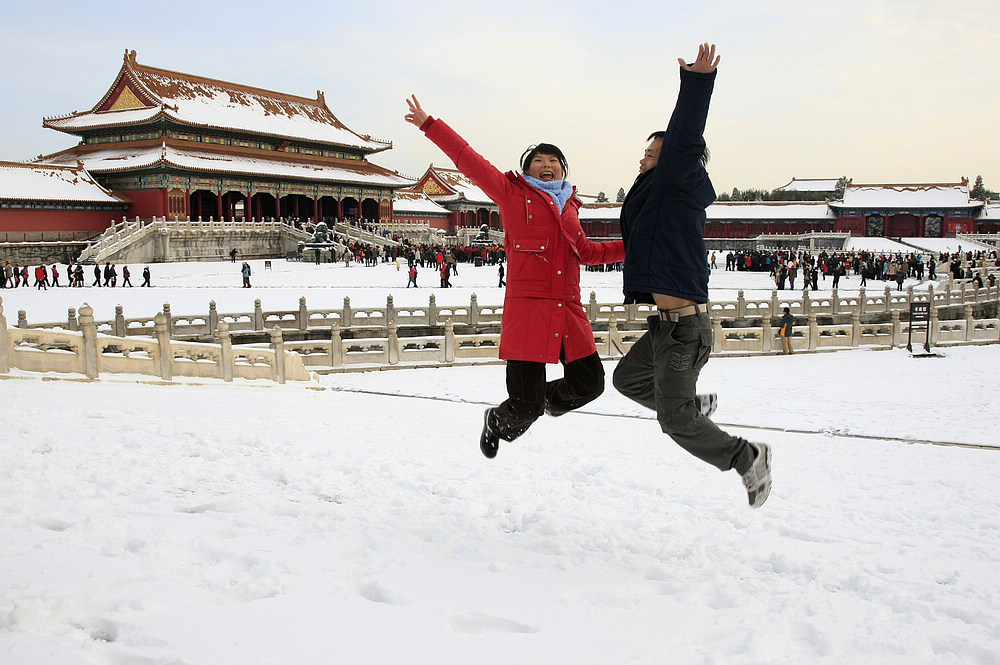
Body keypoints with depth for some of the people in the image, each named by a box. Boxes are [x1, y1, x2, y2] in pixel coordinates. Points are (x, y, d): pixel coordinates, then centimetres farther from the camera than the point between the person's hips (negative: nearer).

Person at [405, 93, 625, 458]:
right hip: (527, 308, -5)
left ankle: (553, 398, 41)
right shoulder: (512, 192, 6)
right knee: (526, 404, -5)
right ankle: (496, 423, 30)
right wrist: (429, 125, 0)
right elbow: (469, 160, 3)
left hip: (569, 311, 6)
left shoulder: (568, 206, 21)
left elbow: (587, 252, 30)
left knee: (589, 383, 8)